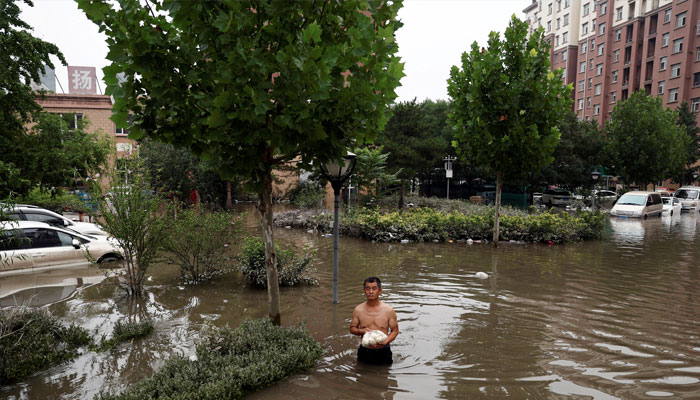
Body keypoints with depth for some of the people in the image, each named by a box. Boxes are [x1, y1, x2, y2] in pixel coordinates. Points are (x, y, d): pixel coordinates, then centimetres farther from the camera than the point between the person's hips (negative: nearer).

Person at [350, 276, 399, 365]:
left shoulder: (389, 310, -8)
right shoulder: (358, 310, -4)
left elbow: (395, 330, 0)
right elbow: (352, 328, 7)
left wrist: (386, 341, -19)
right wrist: (361, 331, -15)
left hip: (383, 351, -1)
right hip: (364, 351, 1)